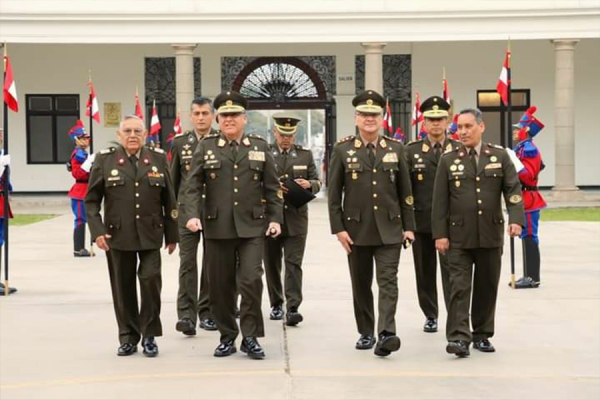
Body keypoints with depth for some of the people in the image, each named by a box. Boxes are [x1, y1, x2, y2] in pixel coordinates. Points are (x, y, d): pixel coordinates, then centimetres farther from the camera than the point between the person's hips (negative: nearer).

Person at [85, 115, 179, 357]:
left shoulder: (159, 159, 5)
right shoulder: (105, 160, 3)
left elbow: (169, 200, 7)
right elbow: (92, 200, 3)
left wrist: (171, 235, 6)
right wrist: (97, 231, -9)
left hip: (150, 235, 0)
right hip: (118, 236, 0)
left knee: (151, 279, -9)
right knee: (123, 288, 6)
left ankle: (150, 335, 7)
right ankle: (128, 337, 19)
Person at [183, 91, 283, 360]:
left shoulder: (259, 147, 8)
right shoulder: (206, 147, 6)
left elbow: (272, 187, 9)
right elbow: (193, 186, 0)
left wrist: (275, 218, 0)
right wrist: (192, 215, -14)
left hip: (252, 227, 0)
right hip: (217, 227, 1)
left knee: (252, 280, -9)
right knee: (220, 285, 6)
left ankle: (250, 336, 4)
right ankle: (227, 337, 19)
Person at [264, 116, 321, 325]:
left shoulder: (305, 155, 10)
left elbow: (317, 182, 9)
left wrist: (309, 184, -13)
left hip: (296, 218, 0)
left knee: (294, 263, -7)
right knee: (272, 264, 8)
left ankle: (293, 308, -10)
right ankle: (276, 305, 22)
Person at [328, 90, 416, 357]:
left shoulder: (396, 149, 5)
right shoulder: (342, 150, 1)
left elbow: (405, 191, 7)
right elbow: (334, 193, 0)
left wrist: (409, 226, 3)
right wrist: (338, 228, -6)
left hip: (389, 229, 0)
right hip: (356, 230, 0)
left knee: (388, 281, -9)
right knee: (361, 285, 10)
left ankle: (386, 334, -16)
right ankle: (366, 333, 22)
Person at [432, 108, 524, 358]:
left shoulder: (500, 156, 5)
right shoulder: (448, 160, 4)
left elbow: (513, 190, -1)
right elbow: (440, 200, 1)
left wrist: (516, 219, -17)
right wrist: (440, 234, -4)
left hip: (490, 234, 2)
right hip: (459, 236, -1)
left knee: (487, 287, 9)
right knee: (459, 287, -8)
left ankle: (482, 335, 21)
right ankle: (459, 338, -10)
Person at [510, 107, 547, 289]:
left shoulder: (529, 149, -13)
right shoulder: (521, 148, 17)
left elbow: (528, 174, -22)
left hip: (528, 200, -10)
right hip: (523, 199, 10)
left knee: (529, 238, -7)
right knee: (528, 238, 12)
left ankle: (532, 278, -4)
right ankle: (530, 276, 18)